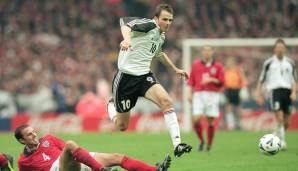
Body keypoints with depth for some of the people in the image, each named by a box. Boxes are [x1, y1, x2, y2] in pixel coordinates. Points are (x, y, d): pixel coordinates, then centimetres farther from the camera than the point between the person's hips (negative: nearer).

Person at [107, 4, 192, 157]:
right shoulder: (149, 25, -13)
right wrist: (127, 39, -53)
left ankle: (177, 144, -26)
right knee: (122, 126, 5)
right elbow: (125, 22, -33)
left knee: (166, 101, -24)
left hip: (144, 76, 6)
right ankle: (111, 106, 42)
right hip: (126, 76, -6)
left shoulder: (161, 36, 12)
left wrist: (175, 69, 39)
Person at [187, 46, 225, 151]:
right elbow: (191, 80, 12)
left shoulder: (217, 66, 6)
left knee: (210, 121, -1)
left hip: (213, 95, -1)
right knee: (196, 120, -13)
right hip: (199, 94, 1)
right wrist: (190, 93, 5)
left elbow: (221, 82, 4)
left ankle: (209, 145, 10)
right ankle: (201, 141, 8)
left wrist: (211, 80, -12)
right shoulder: (196, 64, 10)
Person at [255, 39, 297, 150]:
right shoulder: (269, 63, 5)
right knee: (279, 118, -19)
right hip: (274, 90, -4)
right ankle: (281, 141, -14)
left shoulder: (290, 63, 13)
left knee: (286, 122, 5)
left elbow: (294, 79, 14)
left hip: (287, 91, 4)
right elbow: (262, 79, 9)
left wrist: (294, 92, -1)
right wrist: (259, 93, 3)